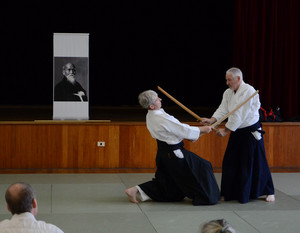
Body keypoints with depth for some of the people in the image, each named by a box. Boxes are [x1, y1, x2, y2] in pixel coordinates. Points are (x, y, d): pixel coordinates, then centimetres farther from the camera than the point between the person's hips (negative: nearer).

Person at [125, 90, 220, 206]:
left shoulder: (150, 116, 5)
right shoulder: (162, 118, -25)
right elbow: (183, 130, -18)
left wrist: (188, 136, 10)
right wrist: (202, 130, -5)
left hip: (163, 152, 9)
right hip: (174, 154, -9)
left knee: (164, 182, 19)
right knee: (202, 168, 5)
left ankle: (136, 190, 11)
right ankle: (205, 197, 14)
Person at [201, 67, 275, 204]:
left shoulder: (248, 91, -20)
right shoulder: (228, 93, 6)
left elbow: (239, 115, -24)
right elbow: (223, 110, -2)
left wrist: (225, 130, -22)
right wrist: (211, 120, -21)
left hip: (251, 132, -7)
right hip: (237, 132, 8)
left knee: (256, 163, -1)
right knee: (230, 162, 8)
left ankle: (269, 192, 16)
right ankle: (228, 193, 19)